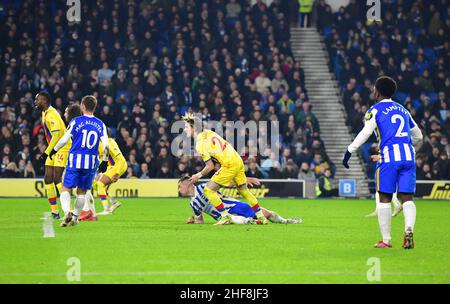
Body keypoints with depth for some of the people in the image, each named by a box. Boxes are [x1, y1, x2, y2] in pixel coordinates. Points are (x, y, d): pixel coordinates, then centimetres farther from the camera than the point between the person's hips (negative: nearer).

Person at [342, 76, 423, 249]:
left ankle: (386, 240, 4)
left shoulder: (375, 110, 5)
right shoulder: (403, 110, 23)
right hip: (408, 157, 4)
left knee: (385, 199, 5)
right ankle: (409, 229, -23)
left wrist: (350, 151, -9)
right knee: (407, 197, 3)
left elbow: (366, 132, -11)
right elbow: (418, 137, 28)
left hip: (389, 158, -4)